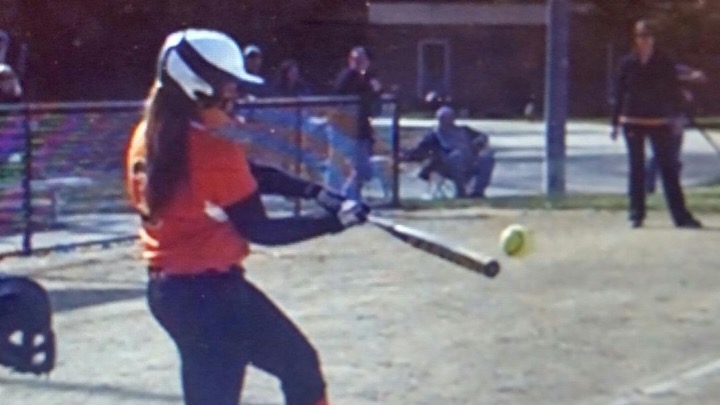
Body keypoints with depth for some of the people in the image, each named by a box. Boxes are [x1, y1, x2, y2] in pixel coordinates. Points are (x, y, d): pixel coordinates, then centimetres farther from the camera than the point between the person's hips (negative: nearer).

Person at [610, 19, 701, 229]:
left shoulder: (664, 62, 1)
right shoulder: (627, 63, 2)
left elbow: (673, 91, 3)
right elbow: (619, 94, 6)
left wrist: (675, 117, -5)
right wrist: (616, 124, 5)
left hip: (659, 122, 0)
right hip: (633, 122, 1)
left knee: (668, 168, 0)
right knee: (636, 169, 6)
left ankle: (680, 215, 2)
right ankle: (636, 214, 12)